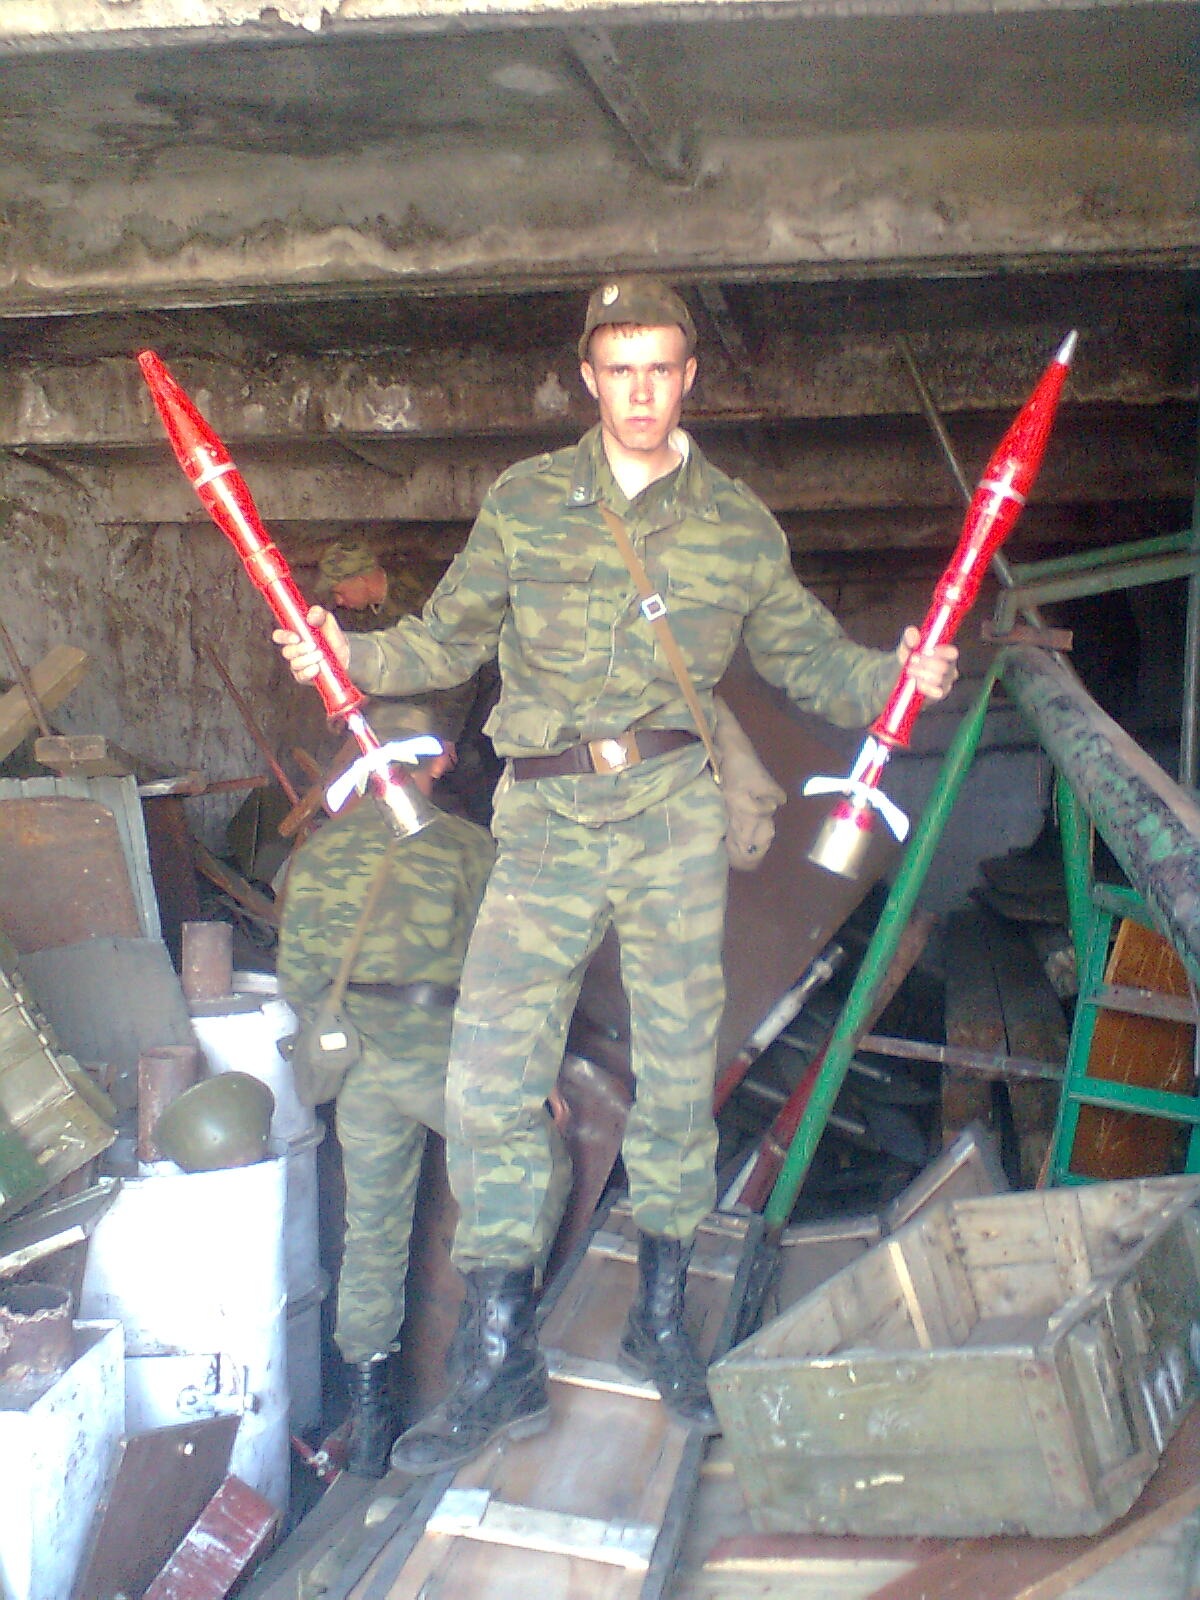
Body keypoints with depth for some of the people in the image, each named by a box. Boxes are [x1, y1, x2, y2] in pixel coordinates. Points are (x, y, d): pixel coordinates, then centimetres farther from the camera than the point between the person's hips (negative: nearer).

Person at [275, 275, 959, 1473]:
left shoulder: (739, 524, 8)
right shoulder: (524, 501, 8)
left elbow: (810, 658, 12)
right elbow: (449, 640, 13)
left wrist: (892, 675, -6)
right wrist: (350, 657, -3)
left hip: (676, 811, 0)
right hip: (547, 821, 0)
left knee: (679, 1063, 6)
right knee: (490, 1074, -7)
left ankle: (661, 1314, 27)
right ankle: (502, 1363, 5)